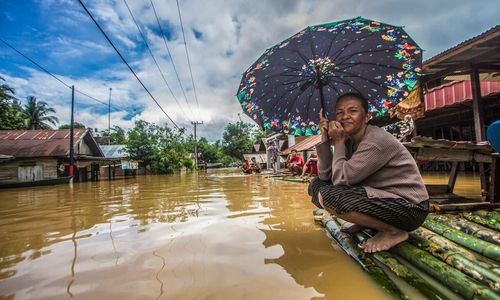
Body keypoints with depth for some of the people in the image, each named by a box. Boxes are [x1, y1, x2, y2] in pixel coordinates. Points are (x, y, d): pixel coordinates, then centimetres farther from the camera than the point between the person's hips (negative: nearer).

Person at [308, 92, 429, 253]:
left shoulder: (377, 140, -22)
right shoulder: (349, 141, 2)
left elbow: (340, 179, -25)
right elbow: (325, 175, -5)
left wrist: (338, 142, -16)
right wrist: (325, 138, -10)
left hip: (409, 207, -8)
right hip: (382, 198, 8)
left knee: (328, 196, -27)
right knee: (316, 185, 0)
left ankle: (394, 231, -8)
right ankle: (366, 222, 9)